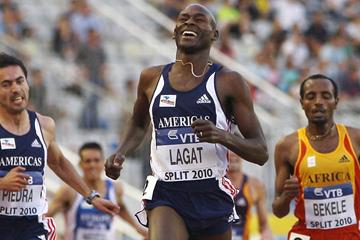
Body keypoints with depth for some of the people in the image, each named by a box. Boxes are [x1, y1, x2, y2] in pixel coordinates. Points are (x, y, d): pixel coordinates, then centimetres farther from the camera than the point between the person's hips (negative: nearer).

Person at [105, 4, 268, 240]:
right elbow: (139, 125, 28)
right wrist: (121, 154, 8)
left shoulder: (228, 82, -1)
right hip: (165, 194, 0)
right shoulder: (152, 78, 8)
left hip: (212, 196, 0)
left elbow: (261, 152, -3)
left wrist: (222, 135, -22)